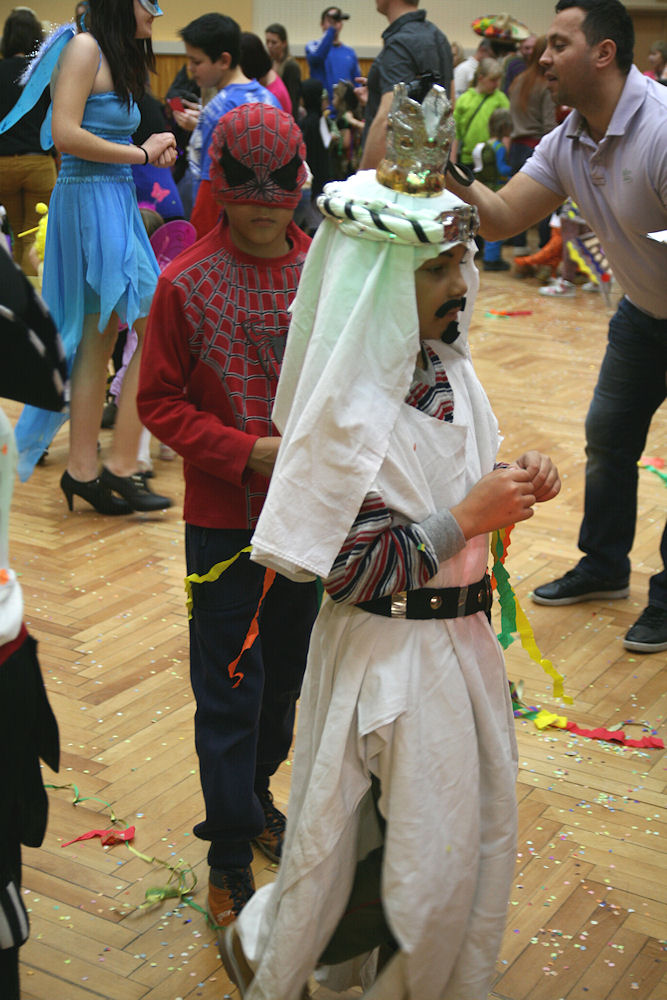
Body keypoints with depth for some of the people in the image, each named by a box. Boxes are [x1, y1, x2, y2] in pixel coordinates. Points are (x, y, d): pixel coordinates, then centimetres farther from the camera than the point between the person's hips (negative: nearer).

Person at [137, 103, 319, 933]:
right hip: (223, 520, -4)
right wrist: (246, 450, -17)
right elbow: (158, 401, -7)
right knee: (229, 689, 4)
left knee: (286, 671, 19)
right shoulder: (186, 283, -11)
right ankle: (230, 851, 20)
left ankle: (256, 795, 43)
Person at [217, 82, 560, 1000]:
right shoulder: (348, 411, -23)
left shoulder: (450, 368, 1)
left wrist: (514, 488, -5)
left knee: (475, 824, 20)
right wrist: (467, 519, -24)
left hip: (462, 637, 8)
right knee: (407, 847, 8)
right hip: (388, 655, -7)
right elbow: (349, 567, -23)